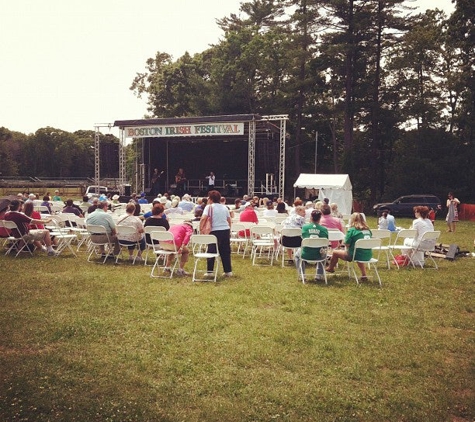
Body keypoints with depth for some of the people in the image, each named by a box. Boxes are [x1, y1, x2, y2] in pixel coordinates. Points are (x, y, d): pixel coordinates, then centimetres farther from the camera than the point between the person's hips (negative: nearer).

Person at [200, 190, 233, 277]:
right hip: (226, 230, 5)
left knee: (211, 251, 5)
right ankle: (228, 271, 15)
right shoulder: (224, 207, 11)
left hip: (215, 231, -5)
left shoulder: (209, 207, -4)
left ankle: (210, 271, 4)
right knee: (226, 252, 12)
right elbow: (229, 220, 13)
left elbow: (203, 218, -17)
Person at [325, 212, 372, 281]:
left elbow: (347, 244, -11)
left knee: (335, 252, 15)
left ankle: (330, 268, 42)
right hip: (368, 255, 6)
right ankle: (364, 275, 33)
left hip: (355, 255, -6)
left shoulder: (352, 230, -12)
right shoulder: (368, 230, 5)